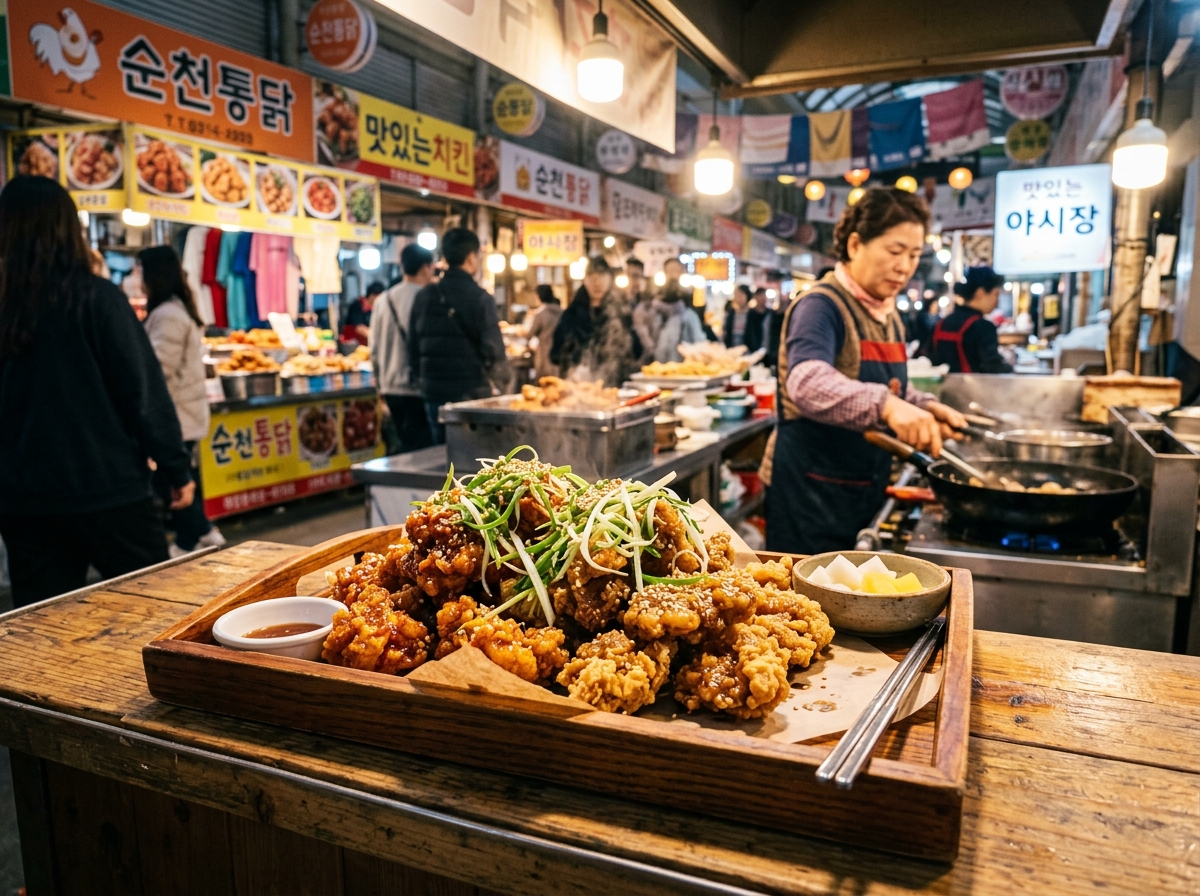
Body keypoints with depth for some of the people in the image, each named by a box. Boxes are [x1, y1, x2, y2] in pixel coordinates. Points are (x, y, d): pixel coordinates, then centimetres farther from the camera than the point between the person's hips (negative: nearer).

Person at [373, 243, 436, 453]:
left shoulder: (382, 300, 9)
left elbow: (374, 350, 13)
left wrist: (381, 385, 22)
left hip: (390, 388, 7)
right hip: (417, 388, -7)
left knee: (406, 446, 16)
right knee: (418, 451, -3)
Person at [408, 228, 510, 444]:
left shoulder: (424, 296, 6)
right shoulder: (480, 298, -10)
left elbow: (413, 346, 10)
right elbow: (493, 350, -13)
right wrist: (500, 384, 2)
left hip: (434, 392, 5)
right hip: (473, 393, -5)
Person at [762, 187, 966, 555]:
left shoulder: (888, 315, 9)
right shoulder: (821, 305, -17)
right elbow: (806, 382, -35)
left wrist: (924, 407, 0)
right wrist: (884, 405, -50)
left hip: (867, 490, 9)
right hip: (813, 488, -8)